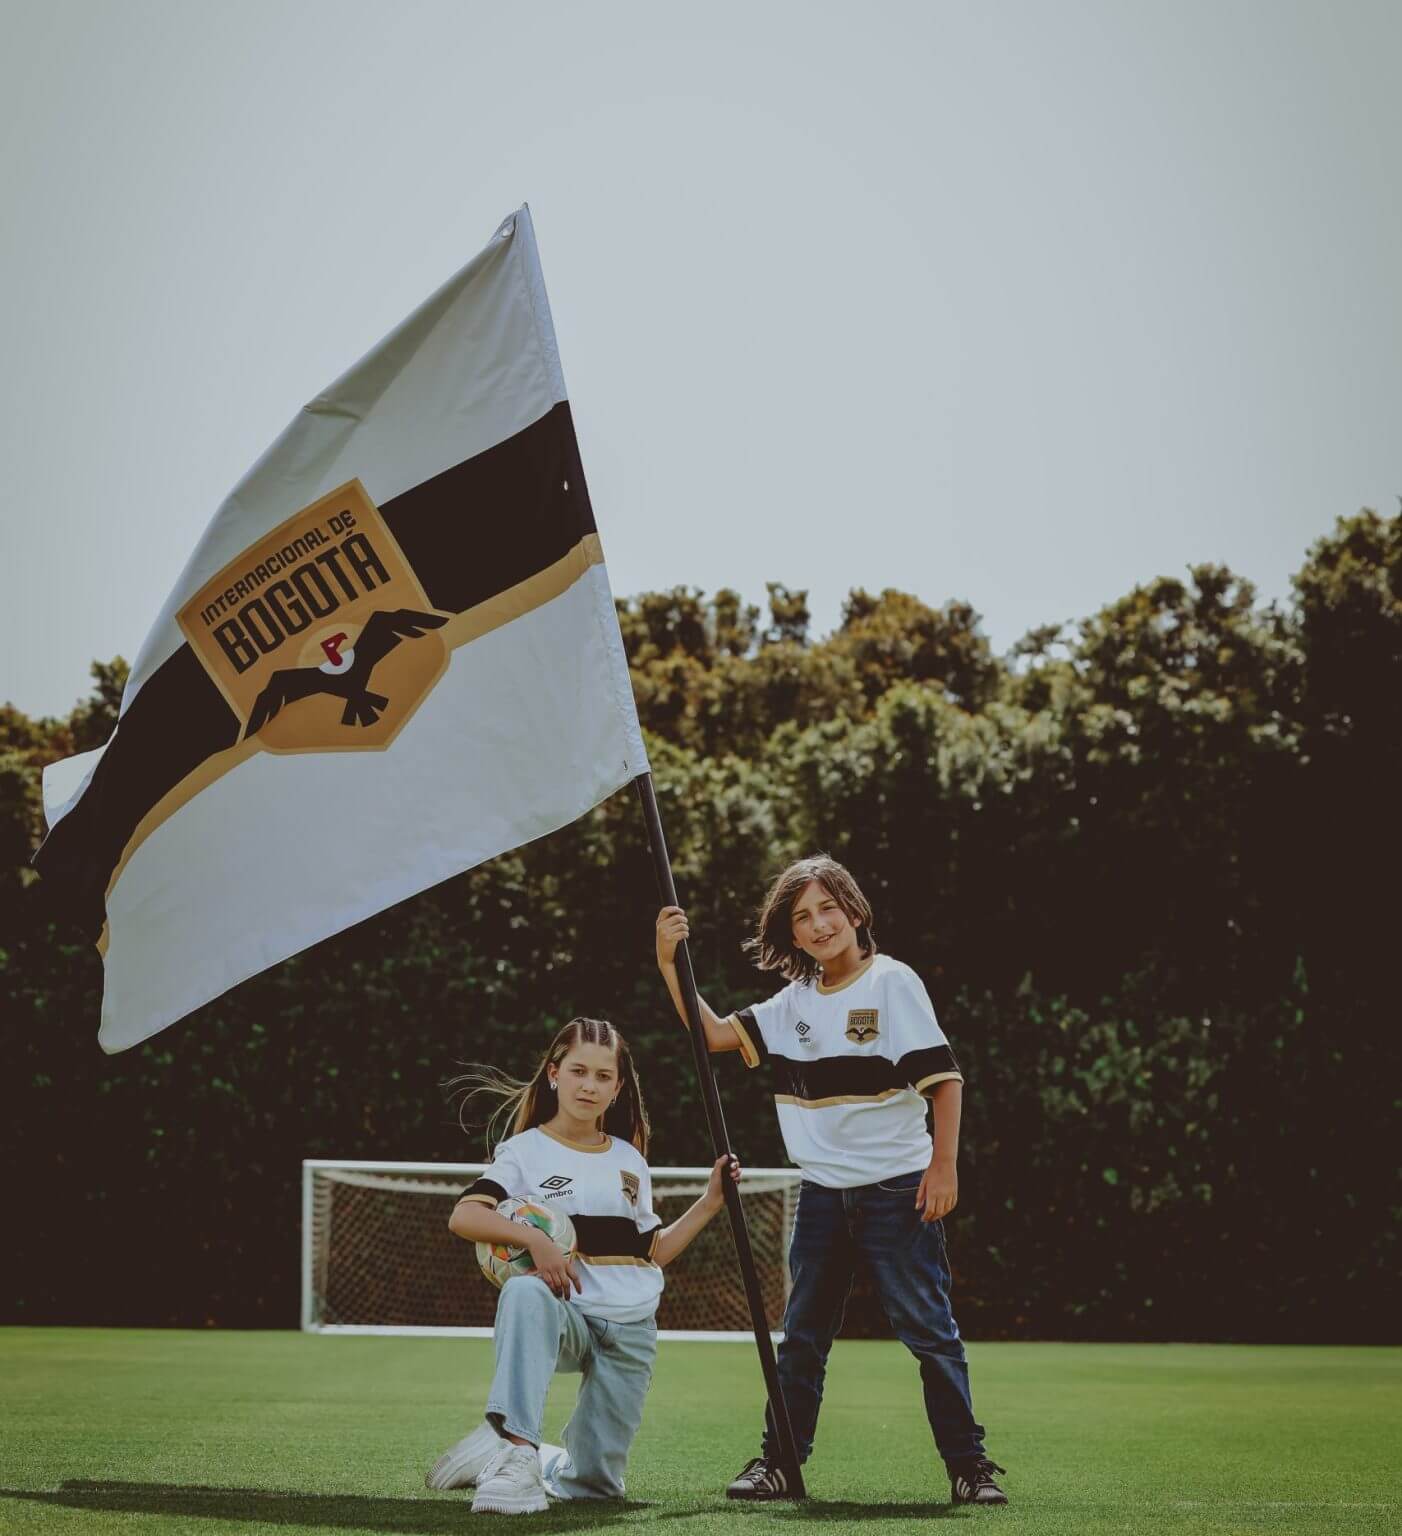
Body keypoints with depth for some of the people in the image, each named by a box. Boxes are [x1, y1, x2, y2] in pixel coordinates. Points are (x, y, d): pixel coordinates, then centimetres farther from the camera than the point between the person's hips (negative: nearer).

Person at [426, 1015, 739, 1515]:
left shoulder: (630, 1160, 15)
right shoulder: (527, 1150, 0)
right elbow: (463, 1216, -16)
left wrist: (711, 1201, 10)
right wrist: (535, 1239, -28)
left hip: (633, 1332, 4)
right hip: (566, 1317, -4)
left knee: (594, 1482, -1)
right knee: (526, 1293, -41)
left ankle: (530, 1459, 31)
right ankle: (516, 1449, -42)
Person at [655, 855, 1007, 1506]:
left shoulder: (892, 982, -6)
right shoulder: (792, 1003, 10)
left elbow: (943, 1076, -9)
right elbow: (714, 1034, 6)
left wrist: (943, 1166, -16)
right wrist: (669, 964, -5)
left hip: (897, 1190, -5)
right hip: (823, 1194, 5)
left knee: (929, 1330, -3)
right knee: (802, 1334, 10)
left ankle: (969, 1464, 5)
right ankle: (779, 1459, 19)